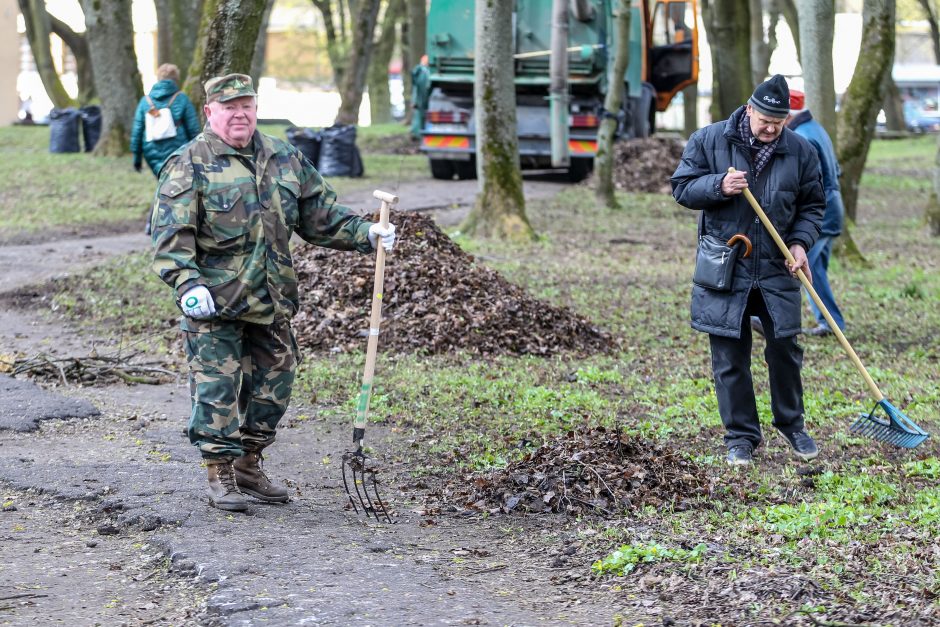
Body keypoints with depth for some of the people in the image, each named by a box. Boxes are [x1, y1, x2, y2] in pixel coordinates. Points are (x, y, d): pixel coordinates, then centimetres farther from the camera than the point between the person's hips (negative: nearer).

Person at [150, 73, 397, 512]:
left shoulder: (284, 159, 12)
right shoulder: (189, 165, -5)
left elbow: (320, 215, 17)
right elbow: (170, 233, -12)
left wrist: (365, 233, 3)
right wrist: (188, 284, -25)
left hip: (272, 303, 6)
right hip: (214, 303, -6)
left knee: (272, 385, 12)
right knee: (217, 388, -5)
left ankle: (248, 466, 27)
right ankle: (220, 477, 5)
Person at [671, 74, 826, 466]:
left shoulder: (800, 151, 2)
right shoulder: (708, 140, -3)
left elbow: (812, 206, 10)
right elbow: (682, 188, -1)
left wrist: (801, 242, -7)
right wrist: (719, 186, -19)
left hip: (777, 270, 1)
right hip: (725, 271, -1)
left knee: (785, 350, 6)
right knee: (729, 358, 2)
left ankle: (792, 424, 26)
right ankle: (741, 436, 13)